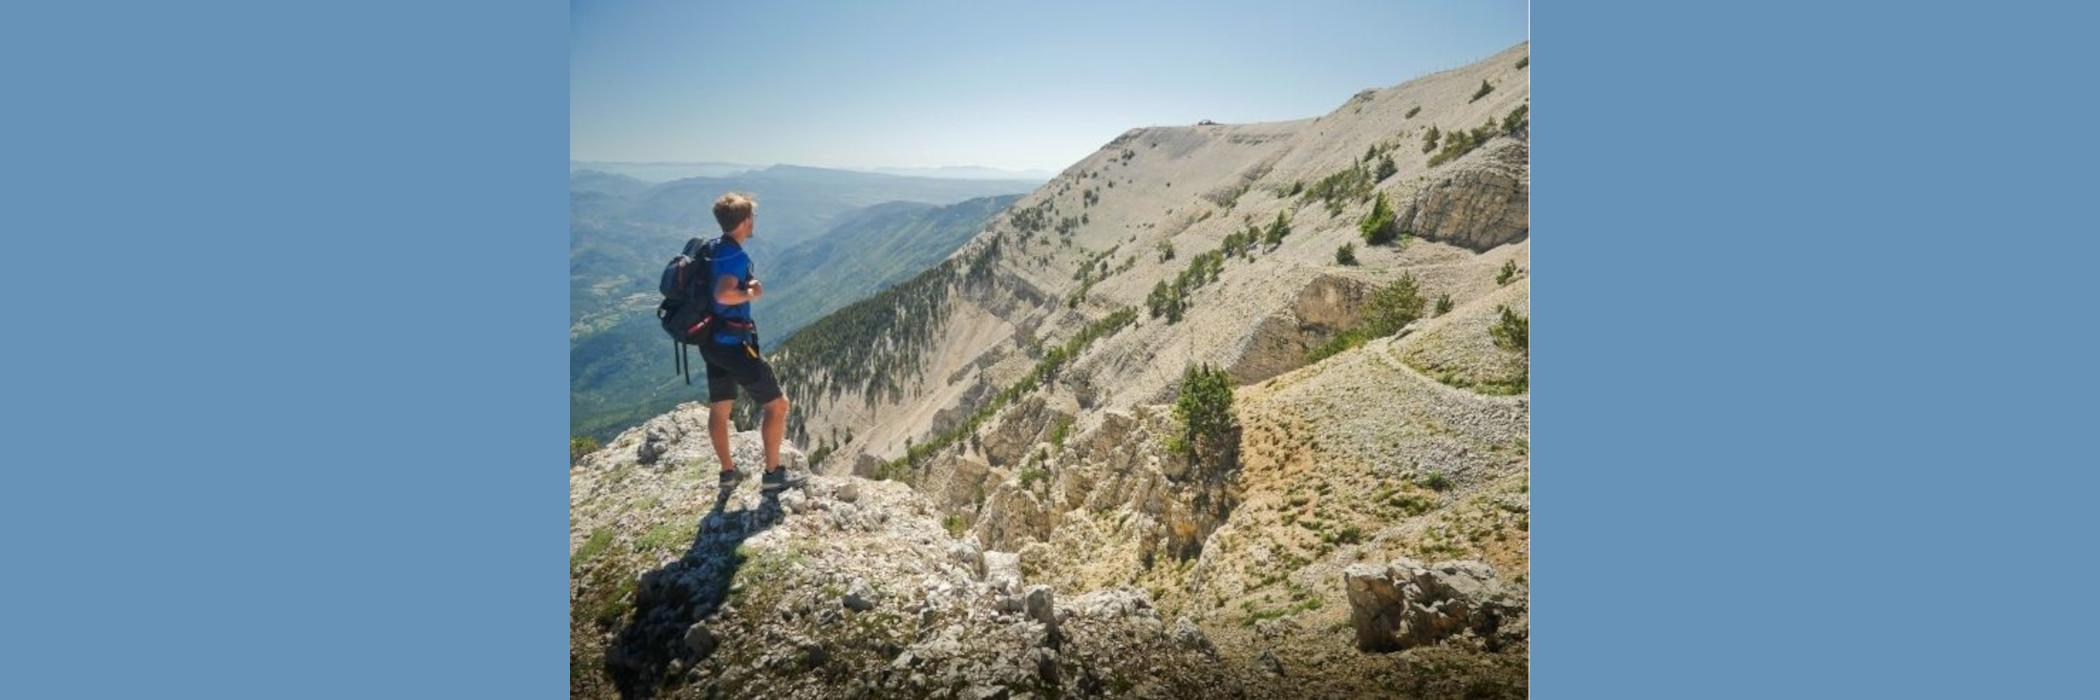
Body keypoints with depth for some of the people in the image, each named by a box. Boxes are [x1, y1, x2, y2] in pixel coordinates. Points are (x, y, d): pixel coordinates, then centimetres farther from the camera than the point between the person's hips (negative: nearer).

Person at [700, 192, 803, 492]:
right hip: (734, 344, -10)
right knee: (777, 405, 2)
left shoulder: (713, 249, 9)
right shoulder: (736, 256, -20)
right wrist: (752, 293, -18)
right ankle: (773, 473, 6)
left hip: (712, 342, 10)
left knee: (719, 409, 18)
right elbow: (723, 295, -36)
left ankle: (728, 472, 29)